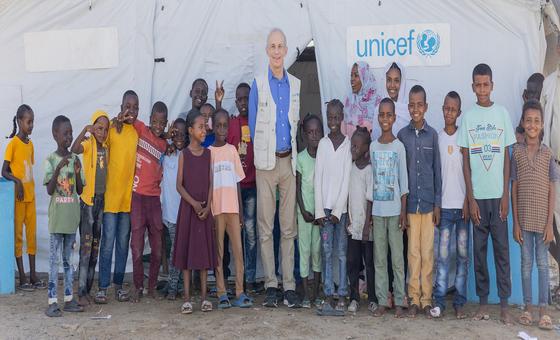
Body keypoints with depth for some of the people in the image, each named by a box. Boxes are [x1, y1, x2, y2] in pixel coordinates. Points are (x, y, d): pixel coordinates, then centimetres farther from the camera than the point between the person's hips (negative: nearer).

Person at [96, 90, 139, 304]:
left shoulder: (139, 131, 9)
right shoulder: (112, 128, -4)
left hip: (129, 195, 4)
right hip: (111, 194, -4)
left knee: (123, 243, 11)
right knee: (107, 242, -1)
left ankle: (119, 285, 20)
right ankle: (103, 287, 8)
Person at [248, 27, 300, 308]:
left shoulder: (295, 84, 11)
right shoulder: (258, 85, 2)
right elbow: (253, 124, 6)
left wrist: (293, 153, 11)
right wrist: (263, 152, 8)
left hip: (289, 161, 3)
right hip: (266, 162, -2)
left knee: (289, 227, 4)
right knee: (265, 228, 0)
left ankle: (289, 285, 9)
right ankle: (270, 285, 8)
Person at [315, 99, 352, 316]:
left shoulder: (348, 144, 0)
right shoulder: (323, 143, 6)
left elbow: (347, 180, -4)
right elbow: (318, 178, 3)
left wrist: (337, 210, -9)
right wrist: (319, 210, -4)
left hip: (342, 207, -2)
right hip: (325, 206, 2)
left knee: (342, 252, 3)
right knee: (327, 251, 3)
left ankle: (342, 296, 7)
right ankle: (328, 296, 7)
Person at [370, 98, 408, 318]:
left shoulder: (399, 147, -1)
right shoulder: (373, 147, 7)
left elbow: (403, 182, -1)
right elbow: (371, 179, 9)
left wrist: (403, 211, -6)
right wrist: (367, 211, 6)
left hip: (395, 210, -3)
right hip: (377, 209, 3)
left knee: (397, 258, 1)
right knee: (379, 257, 6)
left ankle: (399, 302, 9)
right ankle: (382, 301, 12)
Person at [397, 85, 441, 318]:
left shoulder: (432, 134, 1)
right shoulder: (402, 135, 2)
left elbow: (437, 170, 4)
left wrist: (438, 204, 1)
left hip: (429, 202, 0)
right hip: (410, 201, 0)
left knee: (427, 251, 4)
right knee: (413, 251, 5)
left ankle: (427, 298, 14)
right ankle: (414, 298, 14)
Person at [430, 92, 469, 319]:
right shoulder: (436, 138, 6)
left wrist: (468, 201, -5)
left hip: (462, 205, 0)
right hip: (444, 206, 1)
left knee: (462, 255, 4)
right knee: (442, 255, -1)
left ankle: (459, 303, 10)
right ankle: (439, 301, 2)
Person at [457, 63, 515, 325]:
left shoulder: (502, 113, 4)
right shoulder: (468, 117, 3)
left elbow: (507, 157, 4)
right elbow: (465, 161, 2)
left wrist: (506, 195, -2)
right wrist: (470, 198, -4)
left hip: (498, 194, 0)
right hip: (477, 195, 0)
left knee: (502, 248, 2)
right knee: (479, 249, 6)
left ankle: (504, 304, 8)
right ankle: (483, 301, 15)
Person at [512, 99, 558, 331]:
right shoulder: (516, 152, 0)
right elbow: (513, 190, 1)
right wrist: (515, 223, -3)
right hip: (524, 219, 0)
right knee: (526, 263, 8)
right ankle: (528, 308, 17)